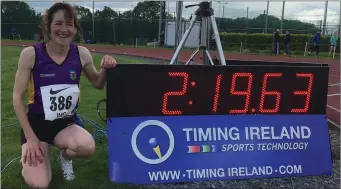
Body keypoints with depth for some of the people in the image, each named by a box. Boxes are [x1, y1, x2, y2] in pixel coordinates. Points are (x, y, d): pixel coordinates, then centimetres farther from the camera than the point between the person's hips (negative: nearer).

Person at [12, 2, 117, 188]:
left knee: (88, 146, -31)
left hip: (66, 124, 2)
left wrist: (105, 68, -15)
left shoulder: (81, 54, -7)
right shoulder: (31, 54, -15)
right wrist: (31, 138, -12)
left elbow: (98, 84, 9)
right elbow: (17, 98, -9)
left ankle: (65, 156, 6)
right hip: (36, 123, -2)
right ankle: (30, 158, 18)